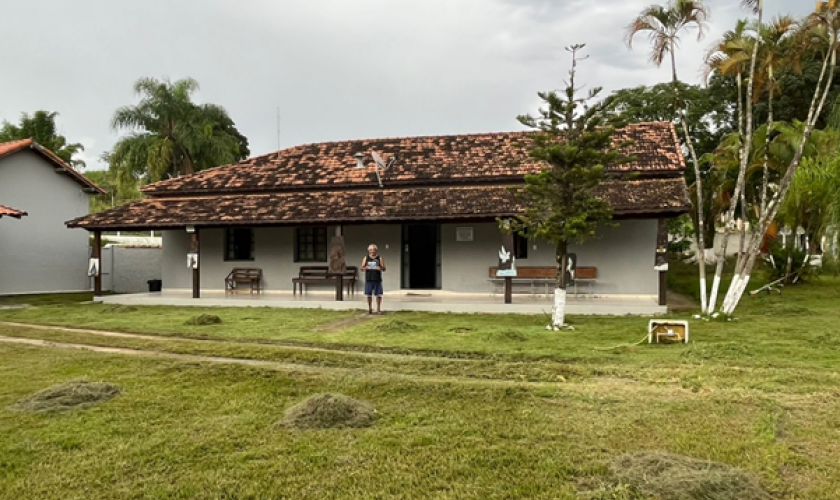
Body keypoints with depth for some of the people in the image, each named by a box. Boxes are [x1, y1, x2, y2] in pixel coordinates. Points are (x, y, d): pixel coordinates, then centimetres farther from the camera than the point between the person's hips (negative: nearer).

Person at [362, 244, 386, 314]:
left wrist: (380, 268, -20)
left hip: (377, 280, -1)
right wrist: (365, 267, -16)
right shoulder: (366, 258, 9)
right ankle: (370, 308, 15)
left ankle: (378, 309, 7)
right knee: (369, 294, 2)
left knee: (378, 294, -2)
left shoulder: (380, 258, 5)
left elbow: (384, 269, 2)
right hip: (368, 279, 1)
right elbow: (362, 267, 7)